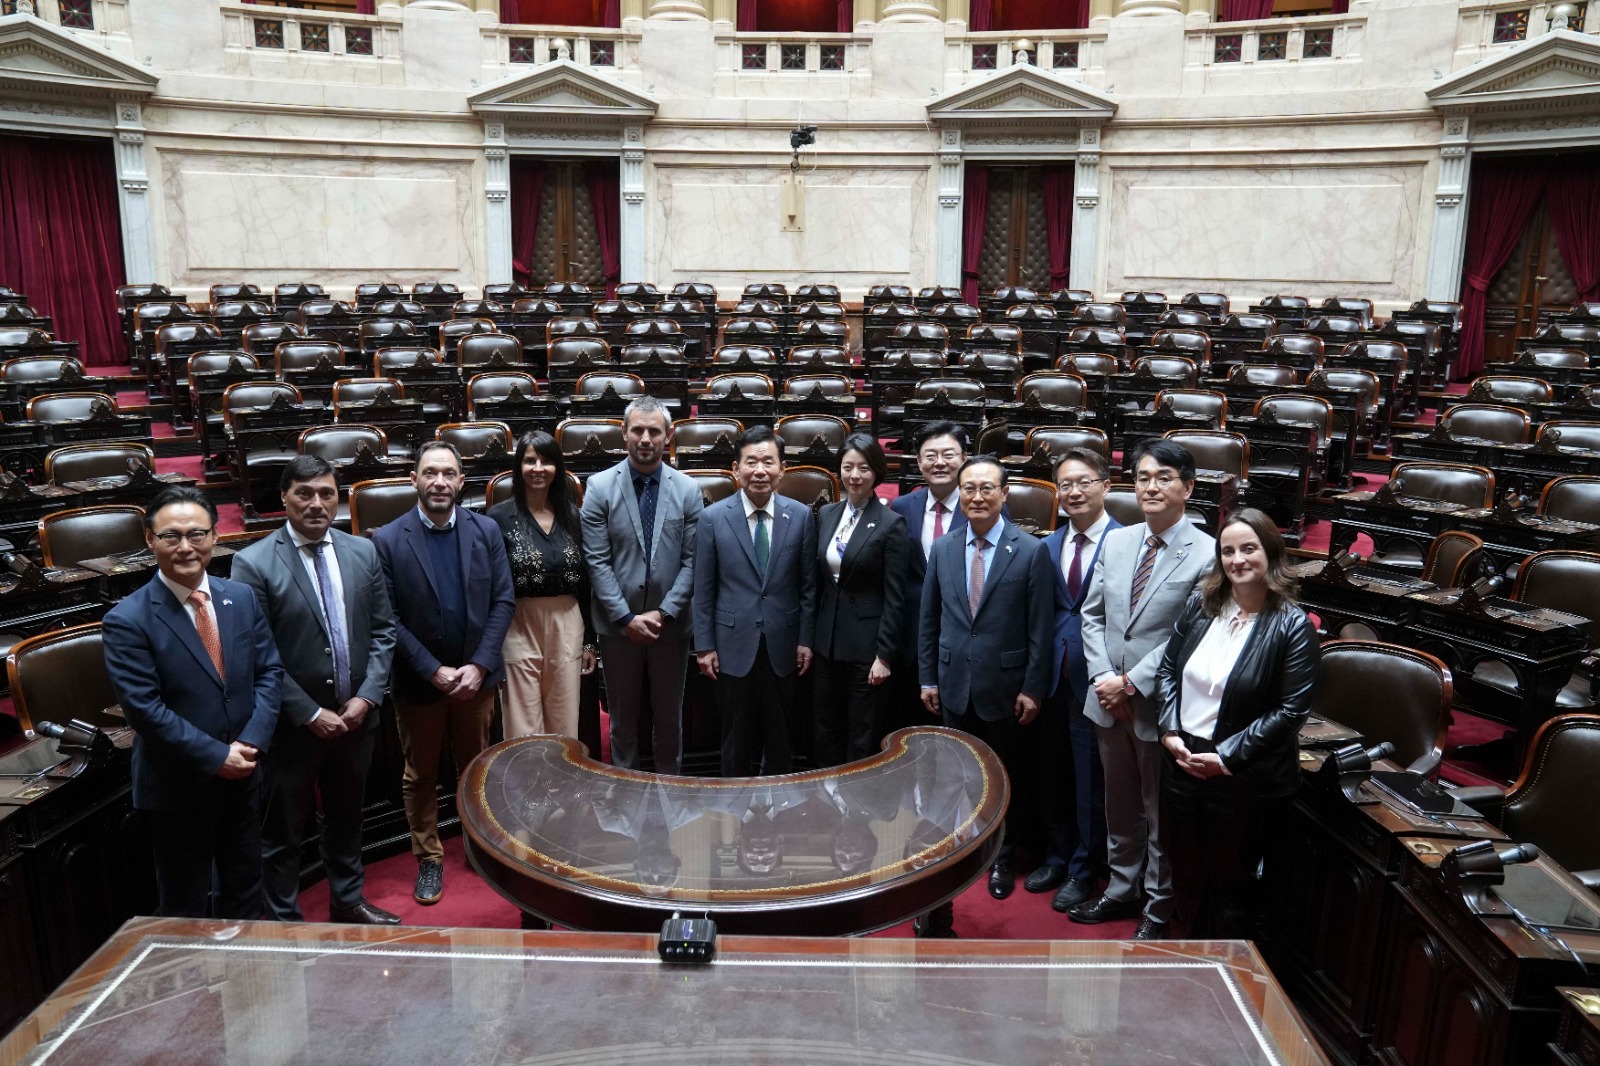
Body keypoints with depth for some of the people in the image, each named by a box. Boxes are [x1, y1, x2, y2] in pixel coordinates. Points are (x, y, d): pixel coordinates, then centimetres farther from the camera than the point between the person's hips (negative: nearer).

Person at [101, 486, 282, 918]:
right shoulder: (127, 621, -15)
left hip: (243, 774, 5)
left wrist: (251, 742, -12)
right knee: (184, 905, 15)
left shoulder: (242, 597, 0)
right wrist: (216, 756, -18)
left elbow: (270, 671, 1)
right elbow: (145, 709, -19)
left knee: (245, 888, 21)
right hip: (177, 786, -4)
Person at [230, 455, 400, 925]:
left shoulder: (363, 551, 1)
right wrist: (310, 713, -15)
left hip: (356, 716, 4)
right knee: (283, 833, 12)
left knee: (347, 817, 22)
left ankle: (347, 900, 42)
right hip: (293, 724, -4)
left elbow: (383, 630, 4)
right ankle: (284, 921, 30)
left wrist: (367, 696, -7)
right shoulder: (254, 563, -12)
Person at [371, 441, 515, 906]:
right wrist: (434, 671, -15)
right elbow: (389, 619, -10)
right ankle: (428, 859, 30)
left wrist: (479, 666, -12)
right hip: (417, 680, -2)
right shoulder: (387, 540, -10)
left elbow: (503, 601, -3)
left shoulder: (486, 530, -3)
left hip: (475, 675, 2)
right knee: (420, 776, 13)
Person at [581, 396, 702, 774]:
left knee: (670, 716, 14)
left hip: (670, 624, 1)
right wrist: (626, 617, -12)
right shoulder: (600, 486, -5)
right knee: (623, 717, 13)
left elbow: (691, 561, -3)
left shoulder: (688, 489, -2)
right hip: (618, 624, -1)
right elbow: (597, 561, -7)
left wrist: (664, 613, -11)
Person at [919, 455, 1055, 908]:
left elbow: (1041, 628, -8)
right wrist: (928, 678, 6)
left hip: (1005, 687, -2)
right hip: (955, 686, 3)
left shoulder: (1031, 552, -9)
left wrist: (1033, 688, -9)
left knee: (1004, 776, 12)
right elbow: (929, 620, 8)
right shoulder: (942, 550, 2)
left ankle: (1002, 859, 30)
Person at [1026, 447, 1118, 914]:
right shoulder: (1048, 547, 9)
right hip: (1054, 675, 5)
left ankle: (1084, 869, 26)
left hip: (1096, 677, -5)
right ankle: (1057, 856, 36)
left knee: (1090, 775, 8)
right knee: (1050, 770, 16)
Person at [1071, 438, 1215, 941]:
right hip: (1108, 699, 5)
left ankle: (1159, 908, 29)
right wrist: (1104, 677, -5)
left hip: (1160, 706, -5)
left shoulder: (1206, 554, -13)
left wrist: (1132, 683, -16)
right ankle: (1121, 889, 38)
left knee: (1161, 814, 11)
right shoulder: (1116, 541, 5)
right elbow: (1092, 615, 7)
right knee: (1119, 805, 20)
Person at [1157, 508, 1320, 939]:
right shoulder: (1199, 606, 1)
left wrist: (1227, 757, -17)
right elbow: (1168, 669, 8)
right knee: (1185, 867, 20)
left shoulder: (1292, 626, -14)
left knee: (1233, 876, 14)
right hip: (1183, 759, 4)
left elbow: (1291, 710, -16)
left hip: (1244, 775, -4)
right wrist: (1170, 731, -5)